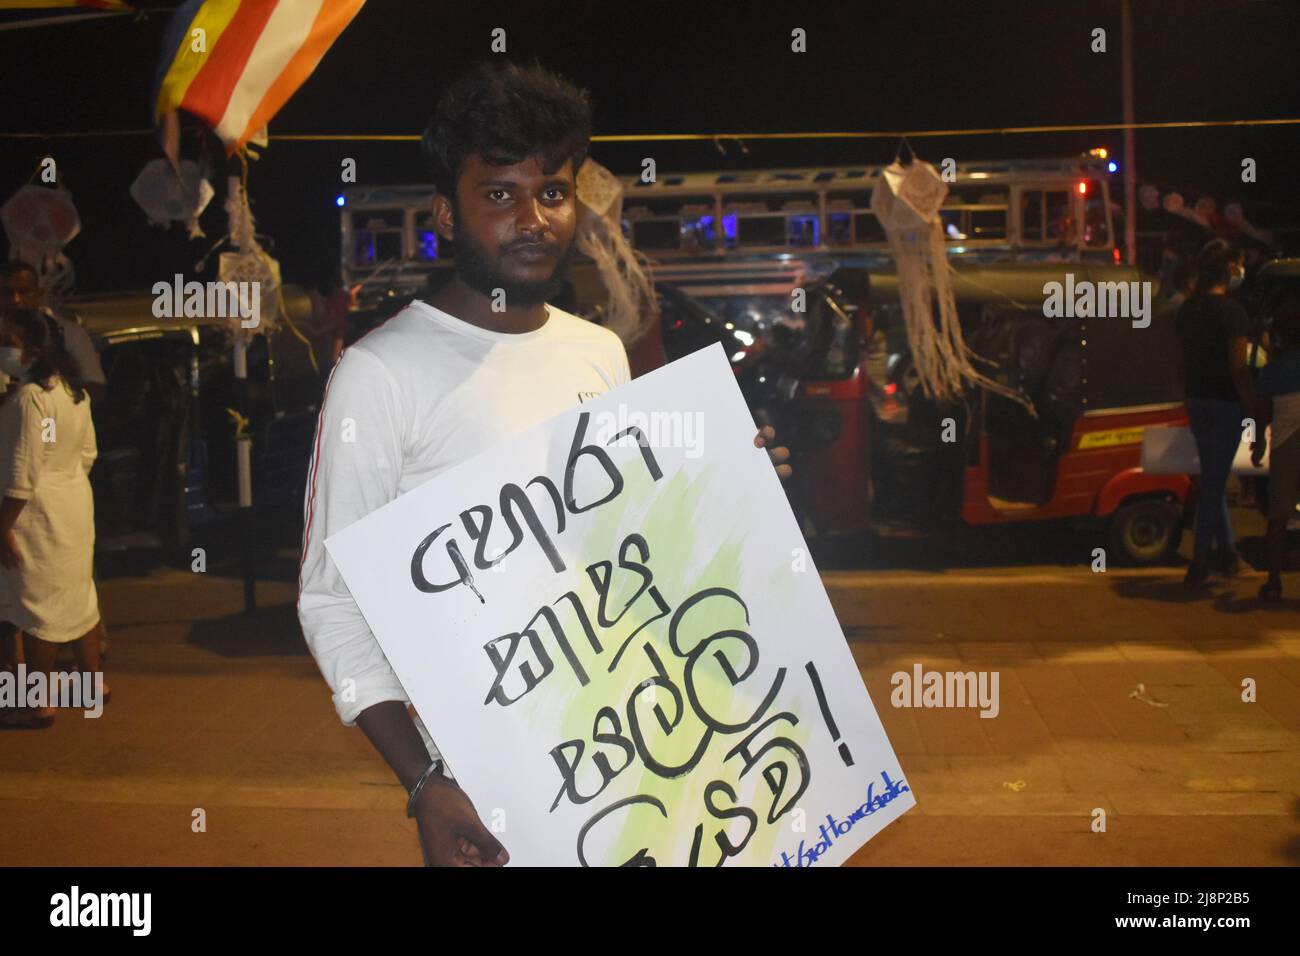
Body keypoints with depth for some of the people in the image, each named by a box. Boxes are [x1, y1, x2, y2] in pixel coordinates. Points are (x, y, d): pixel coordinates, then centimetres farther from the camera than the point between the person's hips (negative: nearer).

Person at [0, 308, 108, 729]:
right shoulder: (73, 390, 6)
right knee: (78, 595, 18)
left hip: (39, 513, -9)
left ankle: (39, 705, 8)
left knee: (37, 607, 0)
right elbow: (88, 453, 14)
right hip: (76, 504, 9)